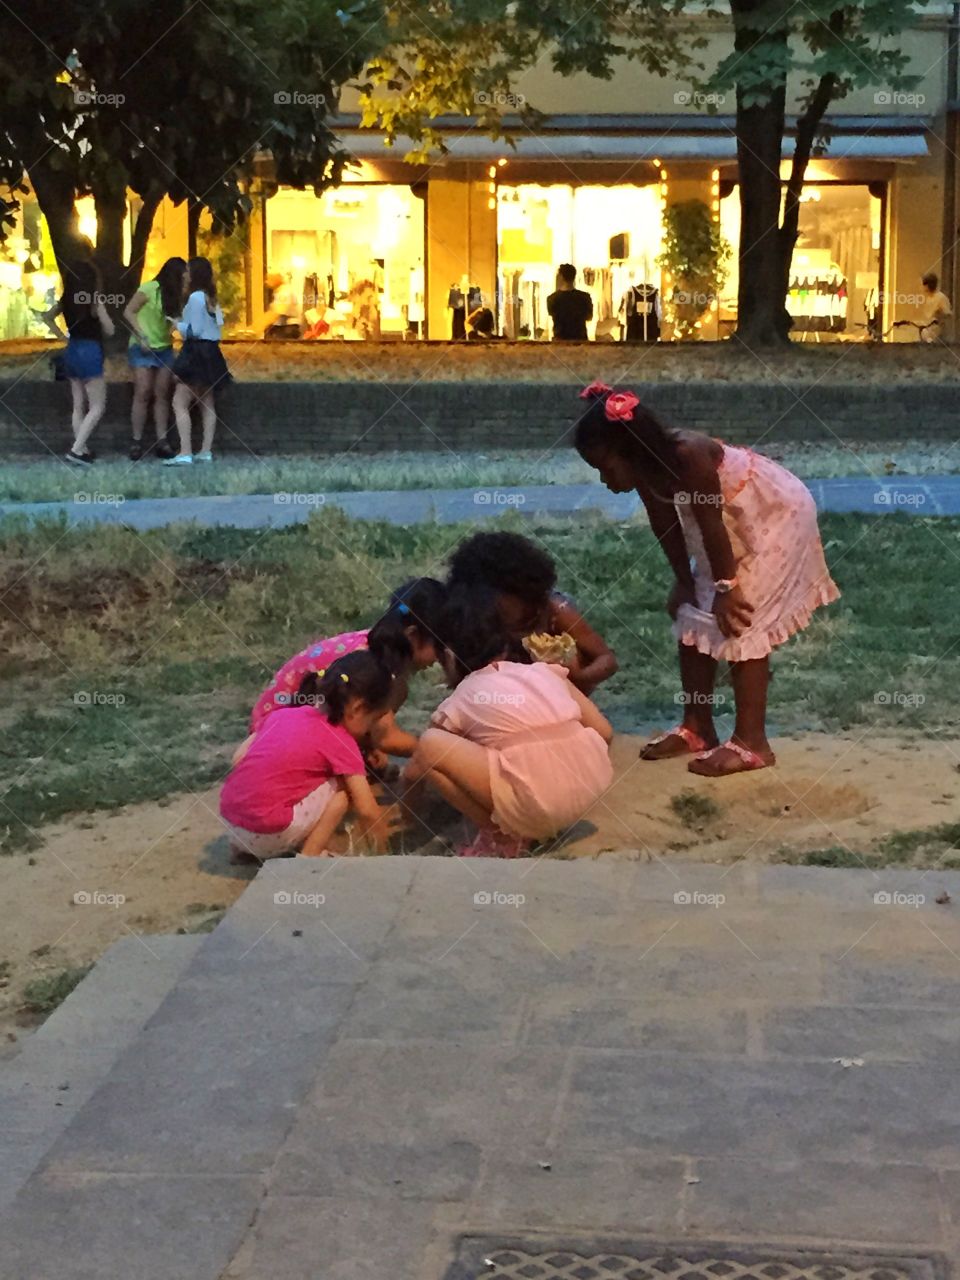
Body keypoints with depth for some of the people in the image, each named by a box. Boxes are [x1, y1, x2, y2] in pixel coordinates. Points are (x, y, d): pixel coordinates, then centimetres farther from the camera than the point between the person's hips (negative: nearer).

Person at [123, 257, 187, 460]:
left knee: (162, 396, 4)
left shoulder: (174, 295, 10)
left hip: (164, 349, 6)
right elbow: (128, 312, -10)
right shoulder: (150, 288, -10)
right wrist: (141, 336, -15)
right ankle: (137, 442, -5)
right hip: (143, 348, -6)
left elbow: (173, 321, 6)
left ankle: (162, 442, 5)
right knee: (142, 394, -9)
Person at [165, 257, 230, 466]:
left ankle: (185, 453, -18)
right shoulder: (211, 298, 12)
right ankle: (206, 451, 13)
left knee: (180, 403, -10)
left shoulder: (196, 297, -15)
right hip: (210, 353, 10)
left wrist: (177, 324, -1)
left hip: (197, 353, -10)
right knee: (207, 404, 12)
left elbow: (194, 330, -18)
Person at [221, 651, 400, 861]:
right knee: (344, 786, 4)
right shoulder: (341, 742, -4)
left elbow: (238, 758, 12)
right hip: (268, 834, -7)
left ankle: (243, 847, 21)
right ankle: (309, 856, 1)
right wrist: (383, 851, 11)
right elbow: (367, 810, -4)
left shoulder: (286, 714, 13)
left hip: (230, 820, 7)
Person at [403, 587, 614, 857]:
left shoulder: (460, 701, 15)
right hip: (593, 785, 5)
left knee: (430, 745, 5)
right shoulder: (545, 671, 22)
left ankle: (500, 836, 8)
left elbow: (414, 773, 25)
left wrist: (406, 804, 47)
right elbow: (604, 732, 21)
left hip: (534, 805, -5)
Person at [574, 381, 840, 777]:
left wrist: (724, 587, -18)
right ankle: (697, 728, 17)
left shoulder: (688, 457, -35)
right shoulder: (646, 469, -11)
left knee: (740, 624, -12)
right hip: (735, 523, 9)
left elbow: (710, 525, -27)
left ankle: (751, 743, -7)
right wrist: (684, 582, 7)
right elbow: (666, 525, 3)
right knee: (693, 618, 7)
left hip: (778, 514, -9)